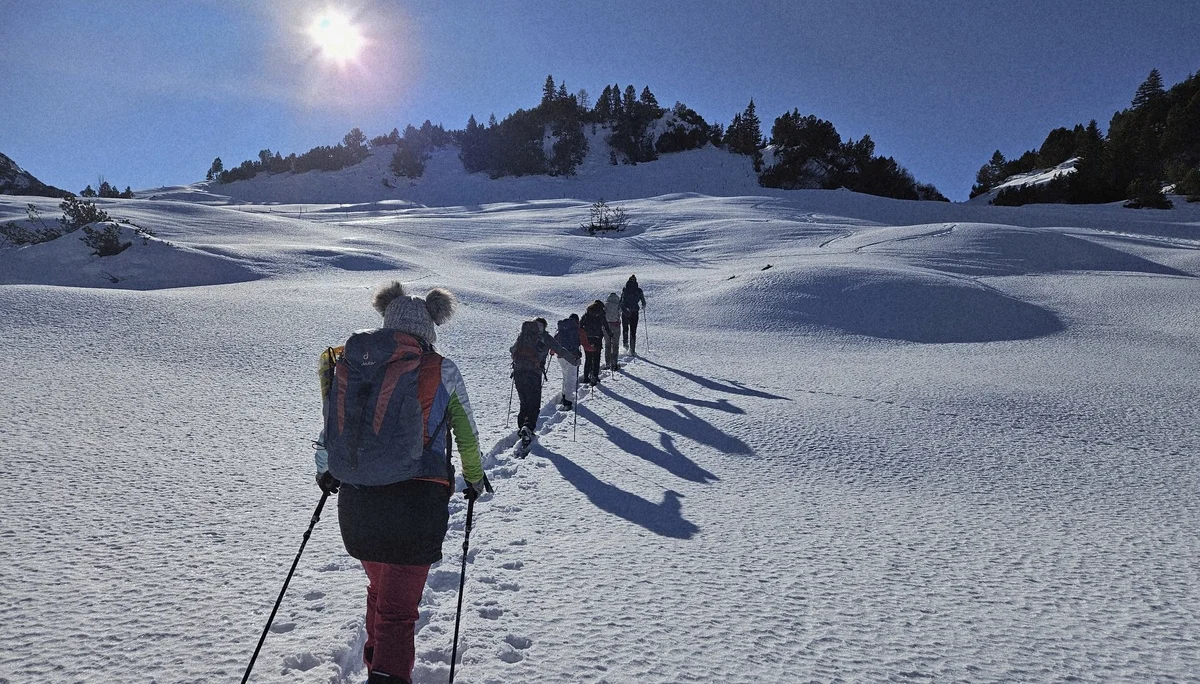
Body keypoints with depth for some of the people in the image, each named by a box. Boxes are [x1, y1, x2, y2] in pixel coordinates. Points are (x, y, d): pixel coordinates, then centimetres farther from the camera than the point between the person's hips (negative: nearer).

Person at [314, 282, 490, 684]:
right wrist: (474, 477, 25)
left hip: (357, 499, 4)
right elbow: (467, 435, 8)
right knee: (398, 607, 6)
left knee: (379, 589, 27)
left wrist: (325, 473, 31)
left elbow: (329, 431, 11)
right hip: (418, 500, -3)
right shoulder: (442, 371, -2)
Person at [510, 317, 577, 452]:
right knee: (534, 405, -2)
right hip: (534, 373, -4)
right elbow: (561, 351, 5)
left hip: (518, 371, 4)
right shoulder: (545, 337, 6)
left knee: (524, 403, 19)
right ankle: (528, 427, -23)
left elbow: (512, 350, 30)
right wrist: (574, 361, 16)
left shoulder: (523, 334, 16)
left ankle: (521, 426, 12)